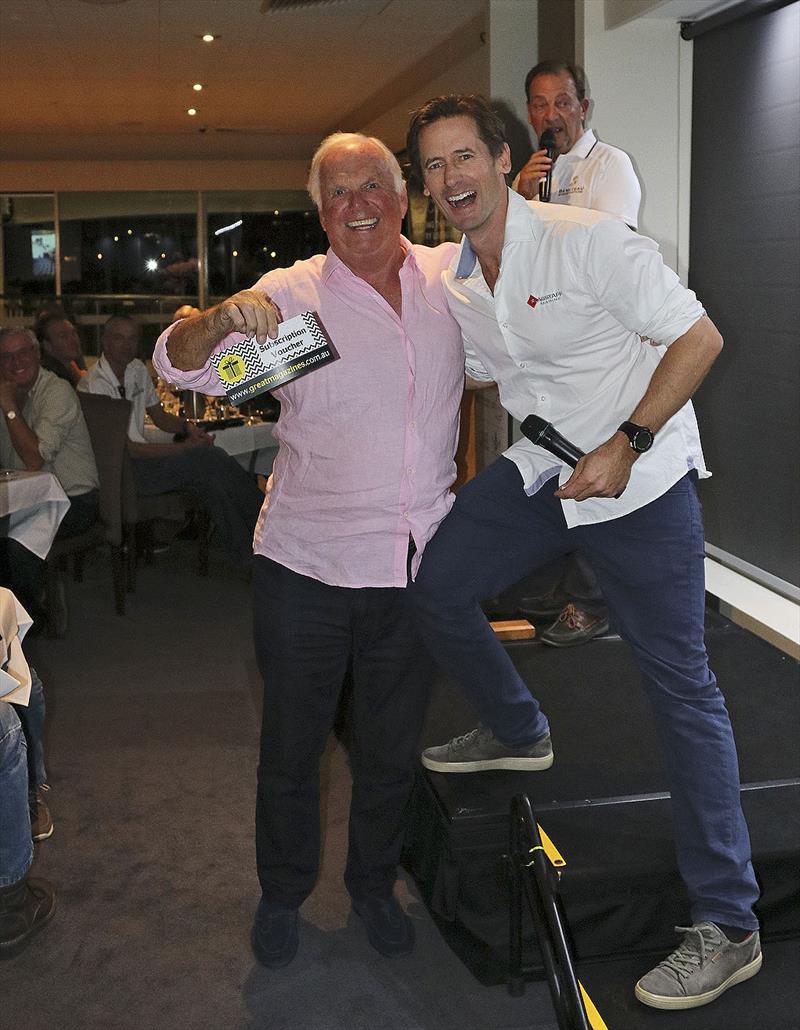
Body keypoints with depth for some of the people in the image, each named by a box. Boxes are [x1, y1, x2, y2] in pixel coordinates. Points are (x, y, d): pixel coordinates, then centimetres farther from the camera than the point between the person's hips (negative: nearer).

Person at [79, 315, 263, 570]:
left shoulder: (137, 369, 11)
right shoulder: (94, 385, -15)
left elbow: (159, 415, 21)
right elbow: (127, 449, -18)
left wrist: (187, 427, -2)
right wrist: (184, 447, -17)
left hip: (139, 456, 8)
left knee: (212, 479, -18)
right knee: (209, 459, -22)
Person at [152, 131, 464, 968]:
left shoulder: (453, 274, 3)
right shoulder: (291, 295, -7)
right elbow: (178, 365, -14)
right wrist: (221, 318, -35)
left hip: (416, 569, 2)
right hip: (306, 569, -2)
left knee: (391, 750, 17)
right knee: (292, 746, 13)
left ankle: (374, 886, 42)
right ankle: (281, 895, 37)